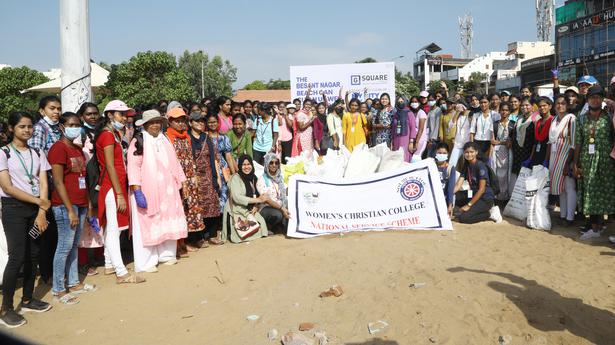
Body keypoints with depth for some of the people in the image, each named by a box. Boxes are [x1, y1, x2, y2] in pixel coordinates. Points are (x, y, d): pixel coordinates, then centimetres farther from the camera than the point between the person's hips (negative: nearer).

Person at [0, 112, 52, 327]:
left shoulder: (37, 153, 10)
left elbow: (43, 184, 4)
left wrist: (41, 212, -7)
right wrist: (38, 201, -11)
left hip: (36, 209, 5)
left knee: (33, 255, 8)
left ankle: (27, 300, 22)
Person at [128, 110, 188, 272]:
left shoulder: (165, 140, 14)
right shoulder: (139, 141, -7)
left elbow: (174, 163, 17)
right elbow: (133, 166, -14)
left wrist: (182, 181, 12)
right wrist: (137, 190, -21)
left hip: (167, 190, 6)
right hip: (146, 191, -6)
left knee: (168, 222, 10)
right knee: (147, 225, -1)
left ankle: (166, 254, 25)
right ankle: (145, 263, 6)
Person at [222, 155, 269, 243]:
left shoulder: (253, 178, 11)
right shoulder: (236, 178, -10)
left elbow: (257, 195, 8)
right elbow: (236, 198, -21)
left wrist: (256, 207, -13)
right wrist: (257, 200, -20)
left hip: (250, 210, 6)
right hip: (236, 211, -6)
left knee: (261, 224, -16)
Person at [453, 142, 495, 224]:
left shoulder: (481, 166, -16)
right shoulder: (465, 166, 6)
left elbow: (481, 189, -19)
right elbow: (458, 185, -3)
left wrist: (469, 205, -21)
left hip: (486, 199, -8)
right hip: (474, 195, 8)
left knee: (463, 218, -21)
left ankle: (488, 214, 0)